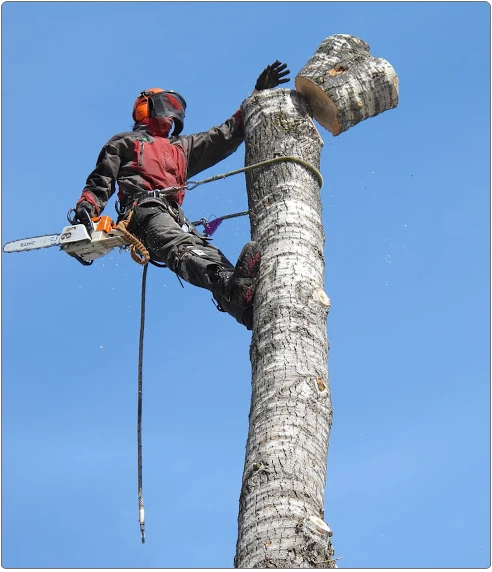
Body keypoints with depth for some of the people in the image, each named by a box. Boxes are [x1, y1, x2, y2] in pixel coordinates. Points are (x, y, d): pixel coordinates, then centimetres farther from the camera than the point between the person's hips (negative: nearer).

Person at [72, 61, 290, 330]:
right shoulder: (124, 142, 28)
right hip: (143, 209, -6)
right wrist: (86, 208, -6)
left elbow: (226, 136, 39)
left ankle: (247, 303, -57)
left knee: (209, 255, -27)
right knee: (182, 247, -37)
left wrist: (258, 95, 36)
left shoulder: (183, 146, 42)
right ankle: (233, 289, -68)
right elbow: (100, 183, 17)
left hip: (175, 217, 6)